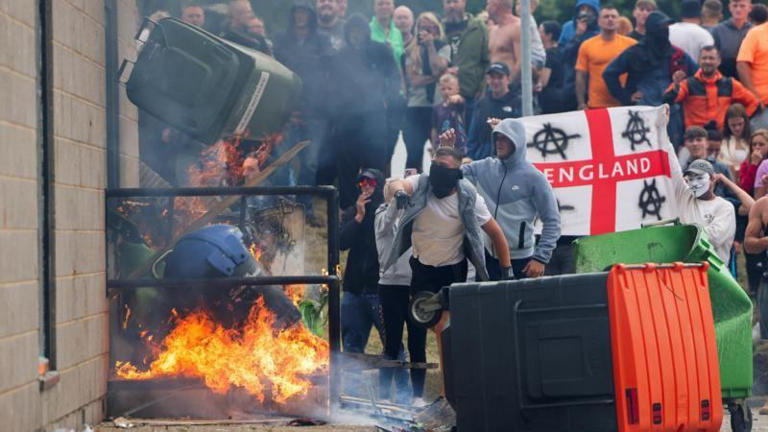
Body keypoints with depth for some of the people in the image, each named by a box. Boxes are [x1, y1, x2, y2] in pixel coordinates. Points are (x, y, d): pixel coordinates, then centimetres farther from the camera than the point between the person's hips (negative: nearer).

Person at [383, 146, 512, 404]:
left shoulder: (468, 198, -13)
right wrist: (398, 190, -58)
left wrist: (507, 270, -7)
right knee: (418, 331, 0)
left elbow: (495, 233, -5)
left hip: (454, 270, -1)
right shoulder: (420, 185, -11)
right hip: (422, 269, 1)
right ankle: (417, 394, 6)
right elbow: (398, 185, -33)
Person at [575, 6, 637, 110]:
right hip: (597, 106, 0)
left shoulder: (630, 44, 3)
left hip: (624, 105, 0)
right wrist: (581, 104, -3)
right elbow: (581, 77, 4)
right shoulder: (587, 45, 4)